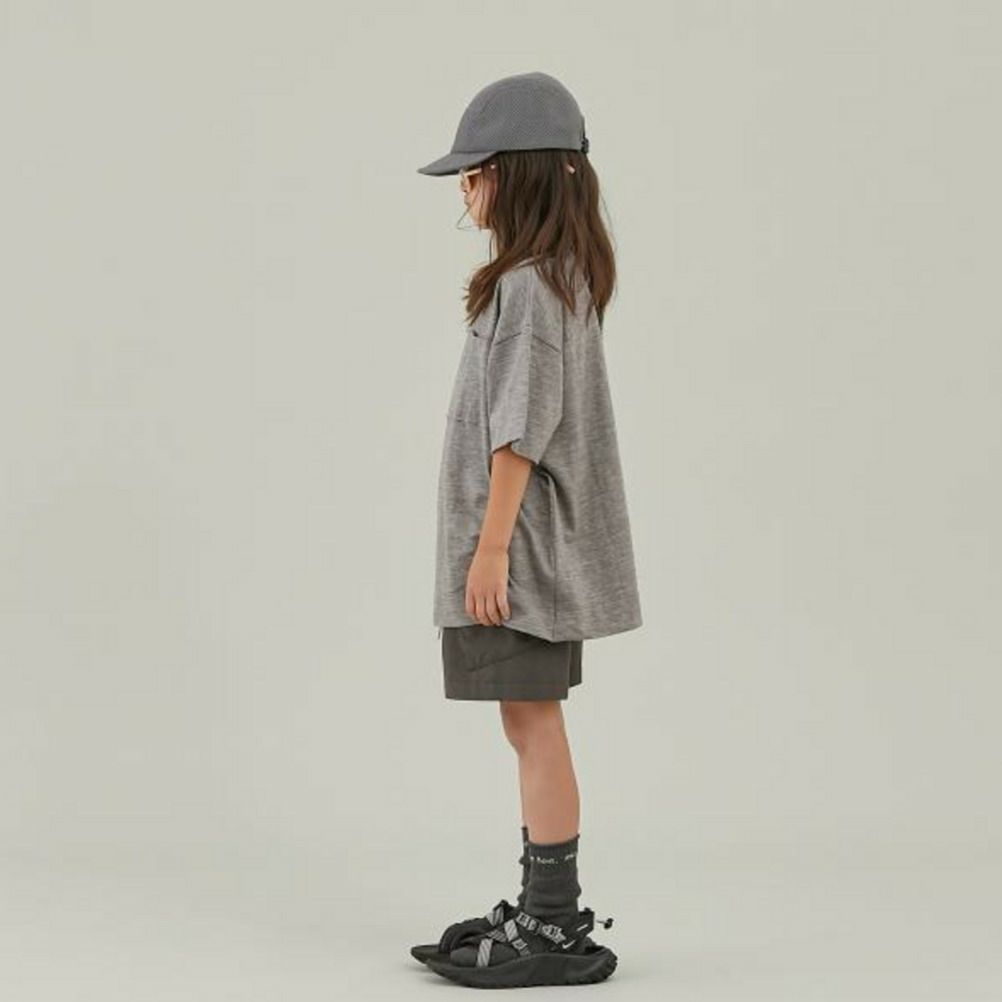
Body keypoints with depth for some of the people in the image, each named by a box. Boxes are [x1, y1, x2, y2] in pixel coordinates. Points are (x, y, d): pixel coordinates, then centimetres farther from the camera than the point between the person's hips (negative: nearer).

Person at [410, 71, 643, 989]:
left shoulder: (528, 285, -15)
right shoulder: (562, 275, 15)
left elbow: (521, 431, -20)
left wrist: (491, 547, -19)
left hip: (523, 545, -10)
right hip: (539, 544, 10)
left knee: (533, 720, -5)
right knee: (531, 725, 13)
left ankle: (552, 930, 2)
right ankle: (546, 913, 21)